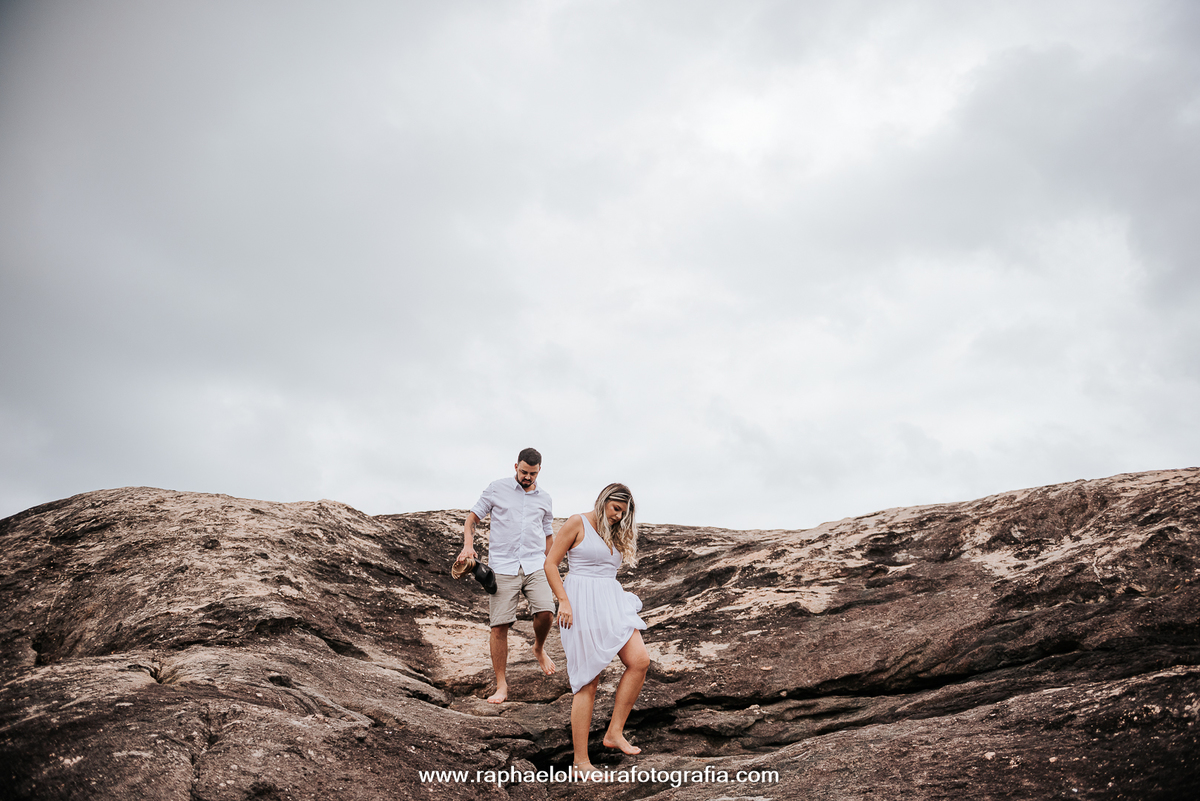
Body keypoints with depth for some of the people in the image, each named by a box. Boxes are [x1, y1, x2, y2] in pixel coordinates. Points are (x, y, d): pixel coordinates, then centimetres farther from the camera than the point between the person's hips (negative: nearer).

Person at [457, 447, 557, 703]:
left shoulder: (544, 499, 13)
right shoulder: (497, 489, 4)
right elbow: (471, 518, 7)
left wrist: (547, 565, 16)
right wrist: (468, 545, -10)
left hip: (535, 565, 2)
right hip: (502, 567, -2)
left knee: (546, 611, -19)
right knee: (499, 625, -5)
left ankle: (539, 648, 15)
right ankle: (501, 686, 9)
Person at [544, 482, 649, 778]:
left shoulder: (615, 534, 18)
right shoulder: (578, 524, -3)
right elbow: (550, 563, -6)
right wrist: (564, 601, -14)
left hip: (611, 601, 7)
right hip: (582, 604, -7)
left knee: (640, 661, -12)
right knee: (588, 682, -6)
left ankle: (614, 732, 0)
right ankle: (580, 761, 3)